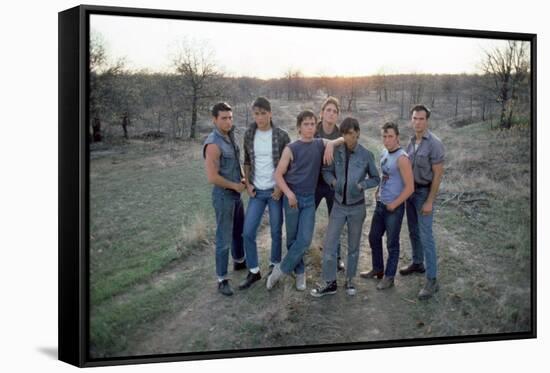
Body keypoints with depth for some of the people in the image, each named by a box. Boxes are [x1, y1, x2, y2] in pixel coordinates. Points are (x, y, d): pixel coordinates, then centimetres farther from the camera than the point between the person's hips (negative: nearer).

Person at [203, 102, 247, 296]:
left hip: (236, 194, 9)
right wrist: (235, 186, -15)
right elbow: (212, 177, -28)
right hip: (223, 196, -8)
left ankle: (239, 261, 46)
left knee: (239, 231, 25)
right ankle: (222, 280, 7)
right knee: (224, 239, -2)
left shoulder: (230, 137, 3)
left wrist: (243, 179, 1)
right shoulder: (213, 144, -24)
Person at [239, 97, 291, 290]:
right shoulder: (249, 135, 1)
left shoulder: (281, 135, -8)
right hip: (257, 191, 3)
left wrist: (281, 187, -11)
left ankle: (274, 267, 26)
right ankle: (253, 271, 14)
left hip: (276, 191, -3)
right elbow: (247, 161, 11)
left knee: (276, 232, 6)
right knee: (248, 232, 0)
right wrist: (248, 184, 0)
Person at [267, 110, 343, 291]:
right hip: (292, 198, -2)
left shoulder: (321, 144, 3)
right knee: (292, 239, 5)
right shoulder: (291, 148, -6)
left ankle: (281, 269, 7)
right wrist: (289, 194, -17)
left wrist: (331, 144, -13)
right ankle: (300, 272, 23)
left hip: (309, 199, 2)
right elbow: (278, 175, -5)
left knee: (305, 240, -7)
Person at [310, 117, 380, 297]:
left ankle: (349, 280, 29)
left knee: (353, 247, 13)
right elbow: (326, 171, 7)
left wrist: (361, 185, -16)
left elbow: (375, 179, 1)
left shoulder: (366, 155, -9)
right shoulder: (336, 152, -6)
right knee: (329, 244, -1)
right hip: (339, 206, 1)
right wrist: (333, 182, -12)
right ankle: (329, 283, 11)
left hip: (357, 207, -1)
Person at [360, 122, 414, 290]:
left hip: (394, 208, -8)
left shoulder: (402, 158, -19)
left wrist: (393, 205, -15)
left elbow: (410, 187, -20)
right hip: (380, 204, 8)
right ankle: (377, 269, 35)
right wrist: (378, 193, 10)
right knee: (374, 237, 18)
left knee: (392, 243, 5)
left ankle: (389, 277, 18)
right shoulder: (384, 153, 5)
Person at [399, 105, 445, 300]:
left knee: (425, 236, -9)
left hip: (424, 192, -7)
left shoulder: (434, 143, -16)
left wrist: (429, 201, -18)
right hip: (410, 190, 7)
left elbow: (438, 174, -16)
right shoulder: (411, 142, 6)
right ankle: (417, 263, 37)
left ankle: (431, 280, -5)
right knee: (413, 232, 18)